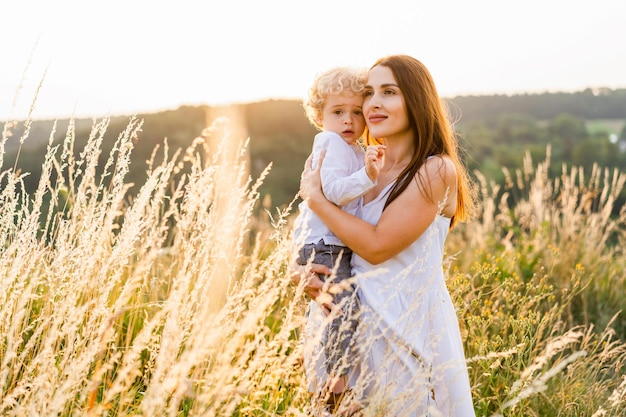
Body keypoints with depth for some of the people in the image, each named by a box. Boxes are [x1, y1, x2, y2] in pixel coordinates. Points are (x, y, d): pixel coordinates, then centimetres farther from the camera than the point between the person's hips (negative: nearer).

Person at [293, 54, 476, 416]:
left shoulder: (437, 170, -12)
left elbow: (377, 246, -19)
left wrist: (314, 197, -11)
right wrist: (304, 272, -11)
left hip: (409, 325, -6)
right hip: (357, 316, 6)